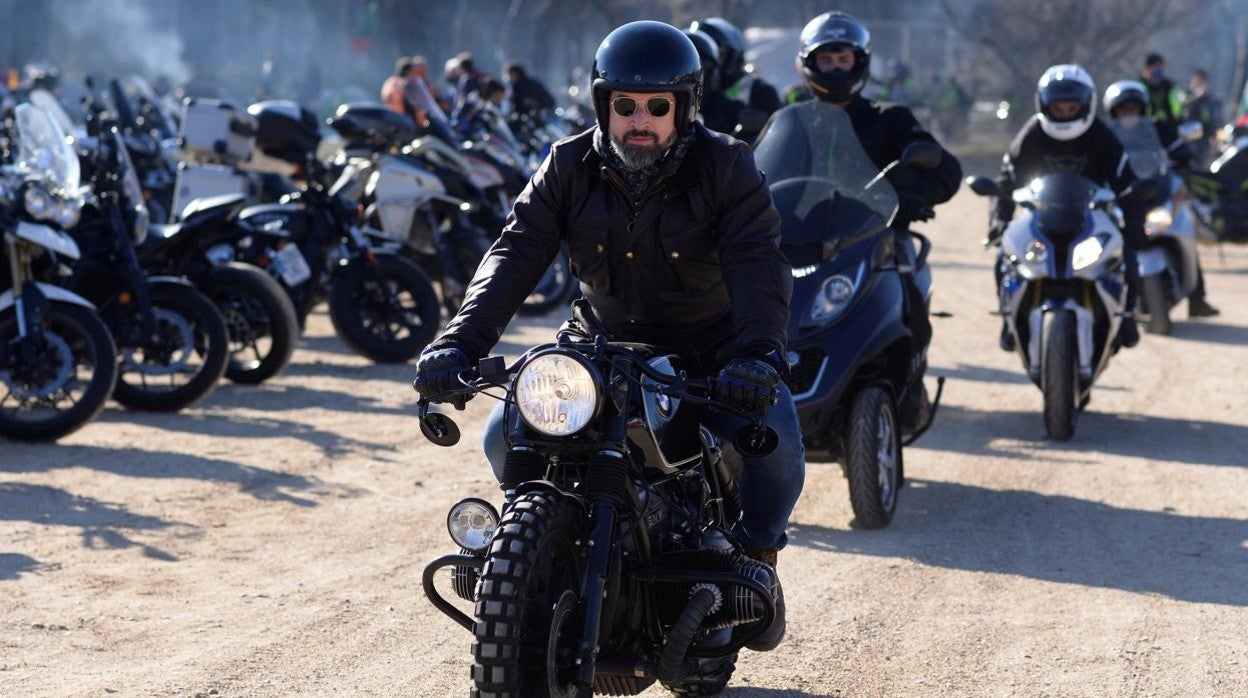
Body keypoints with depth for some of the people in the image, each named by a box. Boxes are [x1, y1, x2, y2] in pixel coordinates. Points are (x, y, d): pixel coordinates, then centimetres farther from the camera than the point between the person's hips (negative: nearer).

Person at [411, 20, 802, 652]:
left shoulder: (727, 167, -11)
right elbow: (515, 255, -13)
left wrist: (757, 352, -43)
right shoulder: (570, 168, -3)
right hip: (603, 343, 2)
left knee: (776, 438, -28)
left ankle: (757, 553, 3)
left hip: (710, 354, -2)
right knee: (506, 436, -16)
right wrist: (460, 343, -29)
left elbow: (758, 266, -23)